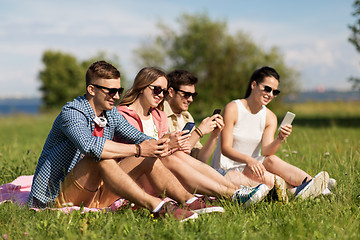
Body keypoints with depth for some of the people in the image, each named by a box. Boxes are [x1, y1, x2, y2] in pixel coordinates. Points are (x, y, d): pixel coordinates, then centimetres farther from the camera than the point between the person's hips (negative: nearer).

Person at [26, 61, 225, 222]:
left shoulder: (111, 114, 6)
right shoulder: (71, 112, -19)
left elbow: (138, 137, 7)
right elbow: (89, 145, -38)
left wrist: (156, 145, -18)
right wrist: (138, 149, -35)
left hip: (94, 193, 8)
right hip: (56, 196, -8)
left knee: (148, 158, -2)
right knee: (100, 157, -35)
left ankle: (190, 202, -16)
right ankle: (157, 207, -42)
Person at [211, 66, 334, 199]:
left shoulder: (270, 118, 4)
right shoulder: (233, 109, -10)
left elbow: (266, 151, -9)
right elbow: (225, 148, -18)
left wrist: (280, 139, -29)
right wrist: (248, 159, -35)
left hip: (251, 168, 4)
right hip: (226, 170, -4)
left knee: (271, 160, -28)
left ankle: (309, 182, -43)